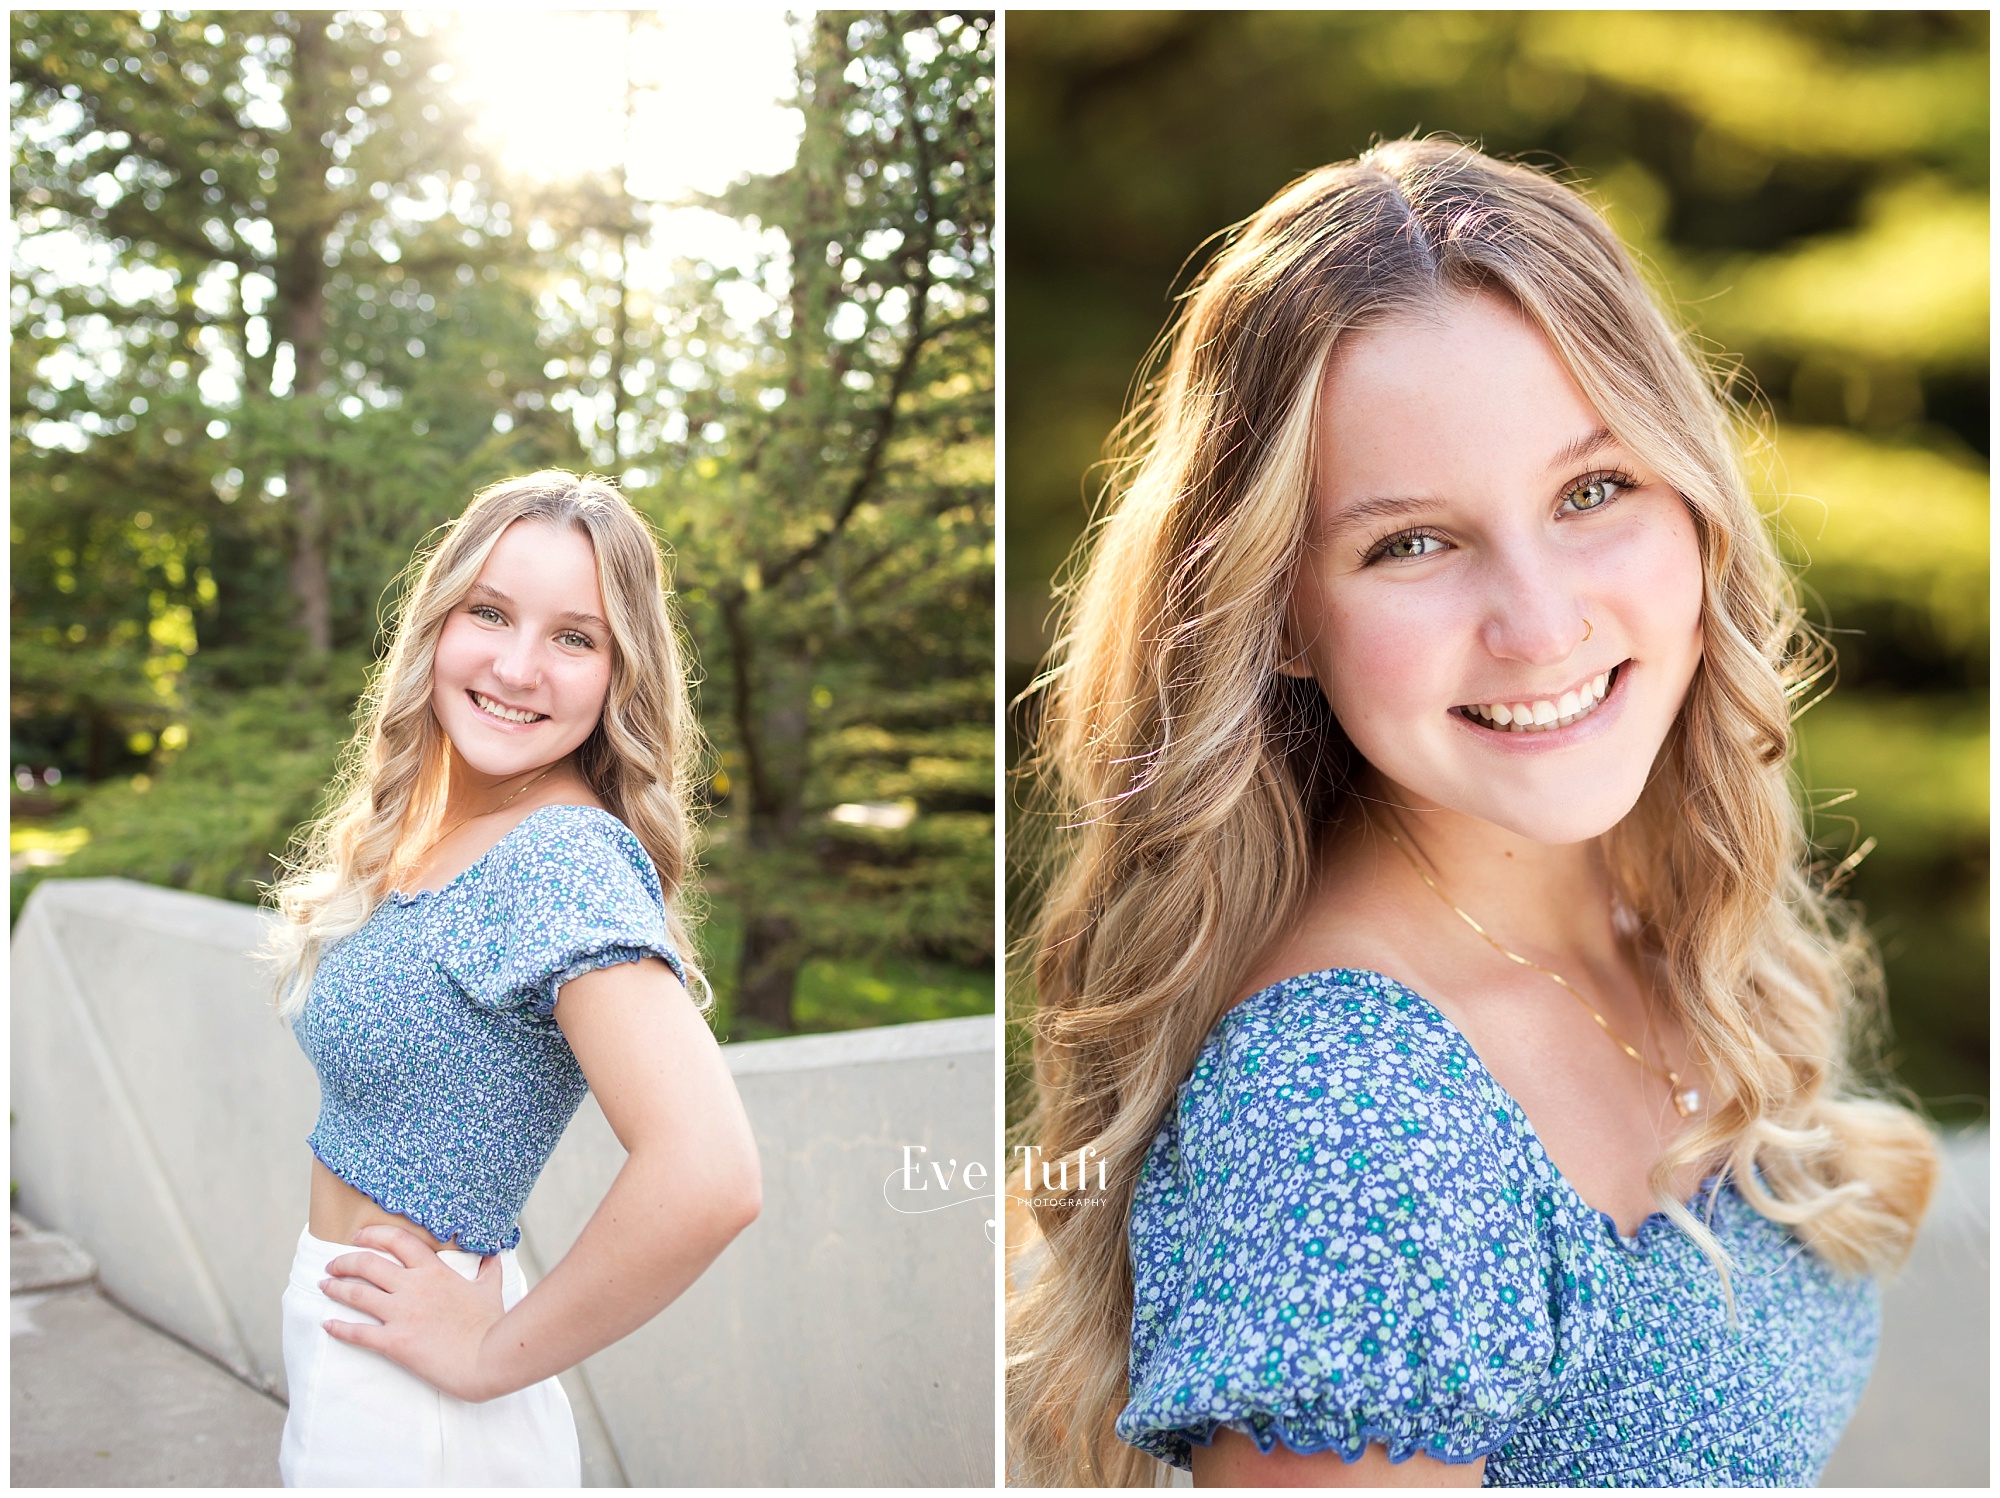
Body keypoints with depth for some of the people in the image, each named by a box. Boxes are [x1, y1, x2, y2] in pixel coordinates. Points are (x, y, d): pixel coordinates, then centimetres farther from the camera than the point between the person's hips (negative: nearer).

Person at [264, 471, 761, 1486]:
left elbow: (707, 1179, -36)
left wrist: (493, 1353, -22)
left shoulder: (566, 860, -24)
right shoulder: (427, 834, 2)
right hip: (335, 1326, 8)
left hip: (400, 1408, -8)